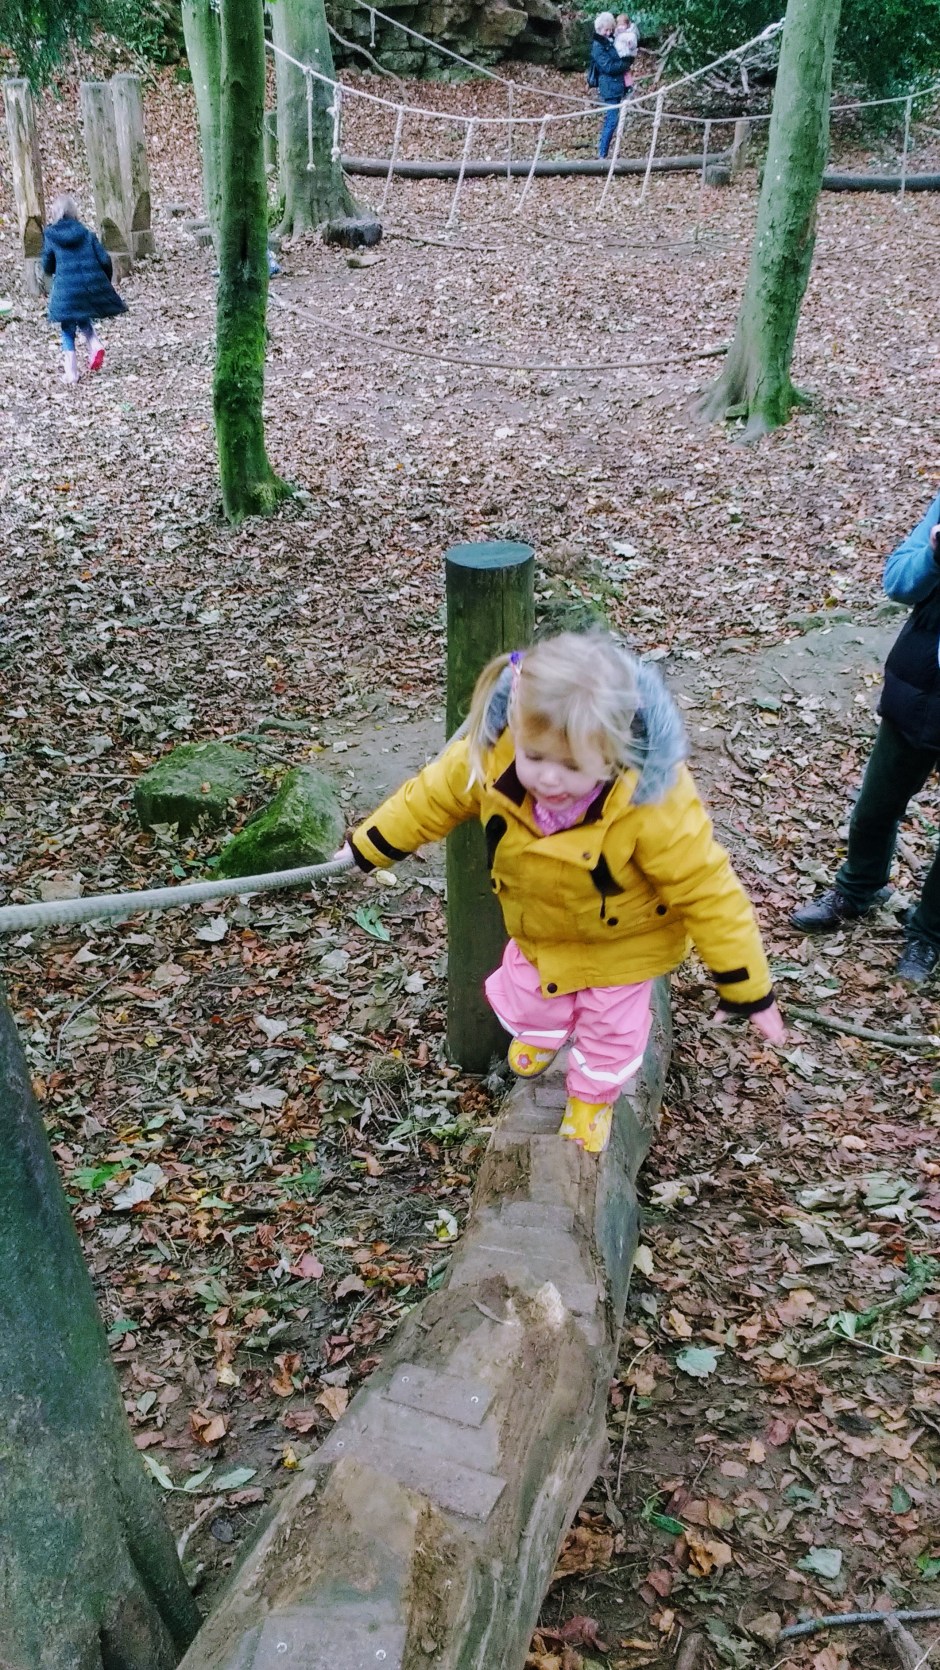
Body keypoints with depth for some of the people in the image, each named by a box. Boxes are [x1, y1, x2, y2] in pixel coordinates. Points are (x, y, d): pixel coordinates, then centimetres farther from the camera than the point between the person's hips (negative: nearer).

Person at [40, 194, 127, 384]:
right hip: (93, 287, 2)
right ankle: (95, 344, 0)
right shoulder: (86, 233, 7)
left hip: (66, 289, -2)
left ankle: (71, 373, 7)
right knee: (83, 318, 28)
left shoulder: (50, 236, 2)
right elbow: (105, 260, 3)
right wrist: (105, 283, 18)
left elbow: (47, 267, 6)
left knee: (68, 330, 11)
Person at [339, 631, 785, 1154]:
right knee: (524, 999, 28)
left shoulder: (653, 803, -44)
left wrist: (750, 991, -25)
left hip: (619, 943, -3)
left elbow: (708, 891, -33)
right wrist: (364, 849, 2)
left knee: (611, 1031, 20)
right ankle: (543, 1032, 65)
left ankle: (593, 1097, 54)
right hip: (536, 931, 3)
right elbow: (428, 798, -12)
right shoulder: (488, 757, -34)